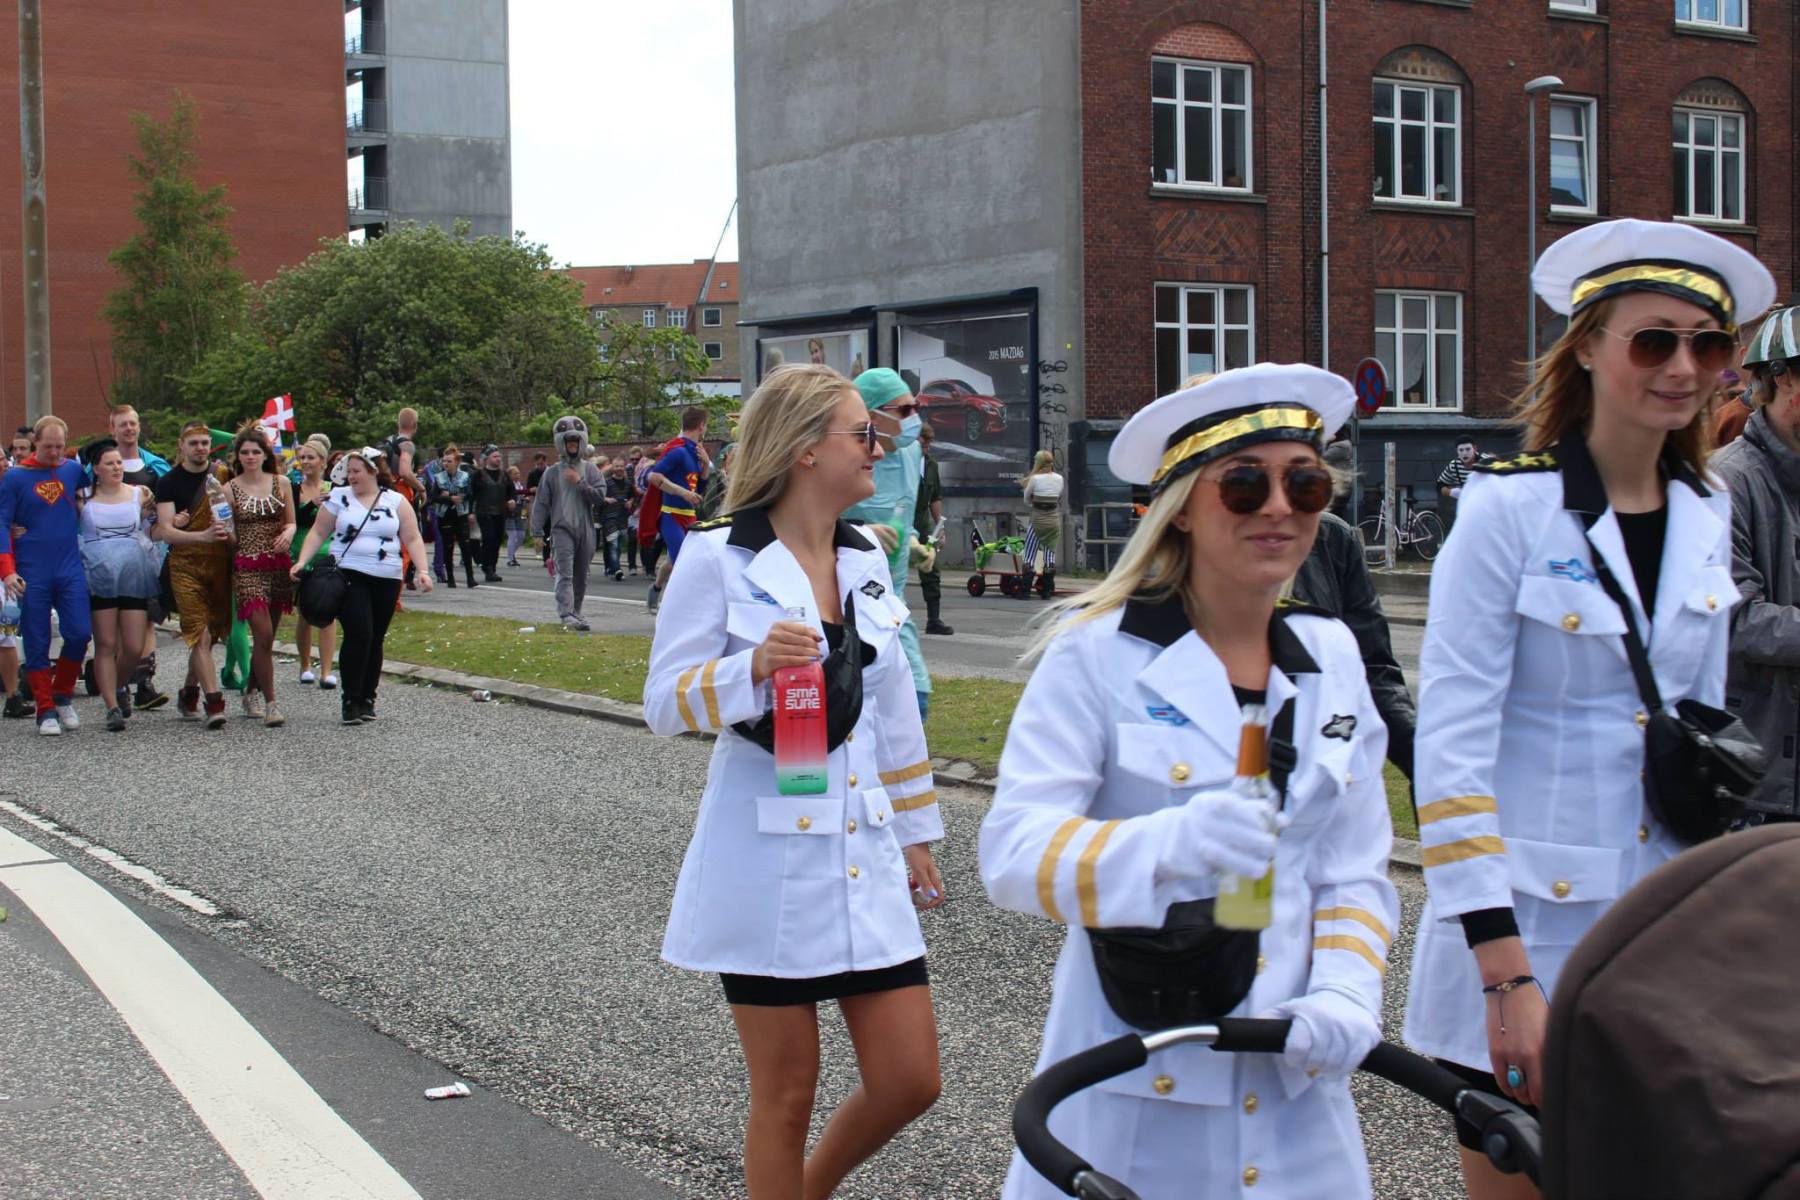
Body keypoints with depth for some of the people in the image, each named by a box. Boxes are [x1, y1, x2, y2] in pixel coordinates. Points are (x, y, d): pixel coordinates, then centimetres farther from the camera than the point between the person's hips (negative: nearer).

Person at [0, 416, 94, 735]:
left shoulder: (73, 470, 7)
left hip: (70, 569, 3)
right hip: (32, 574, -2)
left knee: (79, 634, -5)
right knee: (36, 645, 1)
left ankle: (63, 695, 17)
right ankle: (46, 710, 10)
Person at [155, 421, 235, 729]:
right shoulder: (169, 482, -1)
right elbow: (165, 531, -11)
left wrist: (229, 533, 2)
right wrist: (202, 536, -26)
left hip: (219, 562, 4)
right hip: (185, 564, -4)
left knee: (209, 634, 9)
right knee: (200, 634, -13)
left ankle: (189, 693, 28)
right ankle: (214, 704, -18)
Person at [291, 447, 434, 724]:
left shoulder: (396, 501, 8)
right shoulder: (339, 497, 6)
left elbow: (413, 539, 6)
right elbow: (318, 533, 6)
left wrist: (423, 570, -6)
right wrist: (302, 561, -7)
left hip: (387, 579, 2)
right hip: (350, 576, -2)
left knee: (375, 639, 6)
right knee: (358, 635, -14)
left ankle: (367, 698, 18)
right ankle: (351, 700, -4)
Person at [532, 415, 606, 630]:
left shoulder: (590, 470, 6)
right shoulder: (552, 473, 4)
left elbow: (600, 496, -3)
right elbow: (541, 503, 4)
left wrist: (580, 483, -12)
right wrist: (537, 532, 0)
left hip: (585, 529, 2)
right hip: (561, 528, -2)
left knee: (581, 576, 11)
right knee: (565, 573, -14)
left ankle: (575, 611, 25)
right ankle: (566, 614, -23)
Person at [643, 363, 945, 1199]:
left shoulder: (865, 561, 9)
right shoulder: (718, 558, -8)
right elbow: (664, 704, -10)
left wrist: (915, 831, 19)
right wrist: (753, 667, -27)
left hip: (862, 854, 6)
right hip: (765, 855, -5)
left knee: (910, 1080, 5)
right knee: (786, 1096, 4)